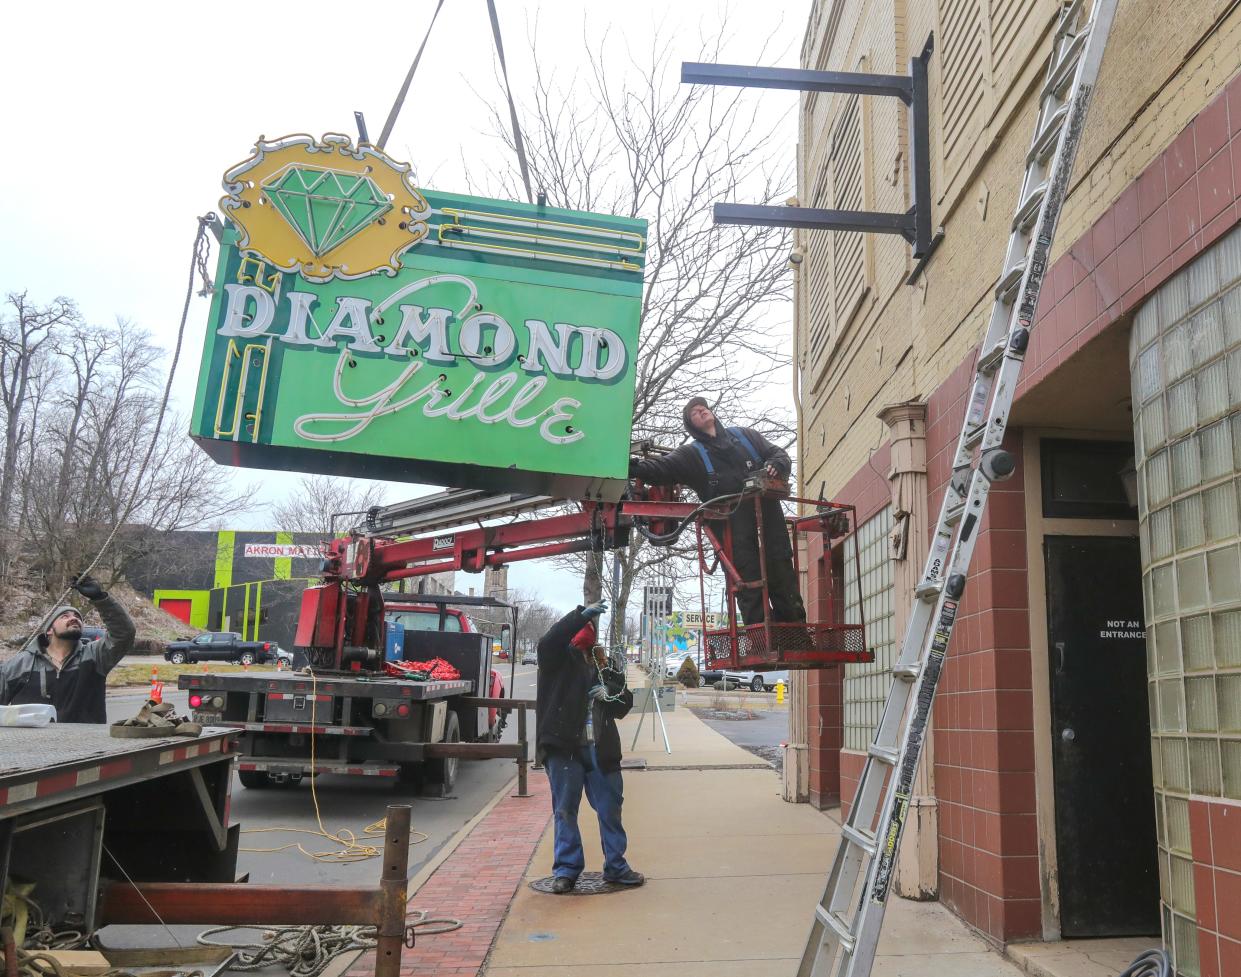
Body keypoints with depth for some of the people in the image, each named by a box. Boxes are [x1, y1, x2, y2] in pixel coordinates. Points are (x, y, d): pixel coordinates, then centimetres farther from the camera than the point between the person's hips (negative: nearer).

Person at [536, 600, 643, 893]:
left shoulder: (606, 669, 13)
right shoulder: (561, 660, 1)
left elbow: (625, 703, 18)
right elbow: (549, 641, -21)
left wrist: (610, 693, -5)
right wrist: (582, 614, -24)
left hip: (600, 748, 4)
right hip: (564, 747, -4)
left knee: (610, 809, 10)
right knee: (565, 811, 4)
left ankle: (616, 866, 23)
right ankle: (566, 869, 15)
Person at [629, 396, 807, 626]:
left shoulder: (745, 435, 24)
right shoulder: (691, 454, 16)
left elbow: (779, 454, 21)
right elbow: (662, 468, 0)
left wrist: (775, 466, -4)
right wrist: (634, 466, -19)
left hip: (766, 506, 2)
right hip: (730, 518, -2)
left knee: (781, 568, -2)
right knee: (747, 576, -10)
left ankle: (793, 625, 3)